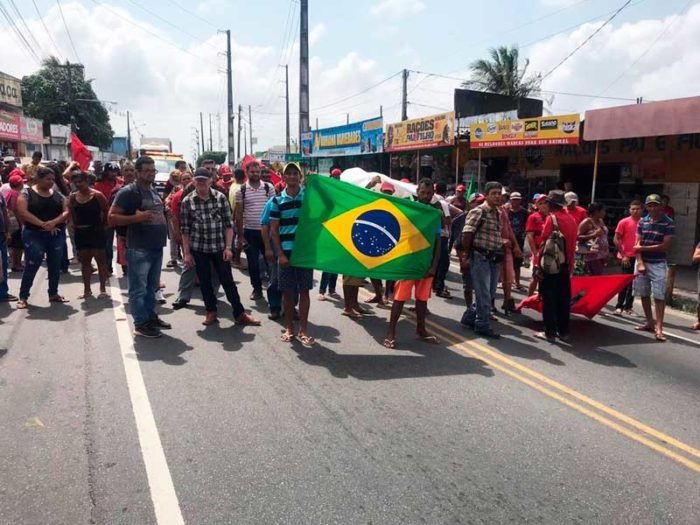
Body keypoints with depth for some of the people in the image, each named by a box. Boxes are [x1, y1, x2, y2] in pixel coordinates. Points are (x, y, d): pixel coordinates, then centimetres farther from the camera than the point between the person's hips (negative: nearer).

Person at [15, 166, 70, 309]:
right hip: (34, 235, -4)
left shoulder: (58, 194, 8)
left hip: (57, 235, 4)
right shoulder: (27, 193, -3)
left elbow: (66, 212, 0)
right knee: (31, 266, -3)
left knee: (55, 266, 9)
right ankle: (23, 297, 7)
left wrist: (54, 222, -19)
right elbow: (23, 212, -14)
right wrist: (43, 224, -21)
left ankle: (53, 294, 21)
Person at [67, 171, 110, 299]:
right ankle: (86, 290, 19)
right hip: (80, 232, 5)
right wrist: (73, 224, 7)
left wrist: (102, 225, -1)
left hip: (96, 231, -5)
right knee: (84, 261, 11)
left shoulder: (97, 195, -9)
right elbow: (70, 213, 17)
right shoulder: (73, 197, 5)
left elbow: (106, 212, -3)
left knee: (100, 260, -1)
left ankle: (103, 289, 6)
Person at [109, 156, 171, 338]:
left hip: (157, 247, 8)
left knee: (152, 287, 18)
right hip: (139, 250, -8)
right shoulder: (128, 192, -10)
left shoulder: (155, 192, 15)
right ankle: (141, 324, 7)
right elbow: (112, 218, -15)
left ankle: (150, 316, 31)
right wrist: (136, 217, -25)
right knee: (139, 289, -1)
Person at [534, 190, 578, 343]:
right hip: (566, 264, 7)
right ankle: (563, 332, 16)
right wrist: (570, 264, 16)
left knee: (549, 298, -2)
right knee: (564, 298, 10)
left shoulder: (552, 218, -10)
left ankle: (550, 332, -1)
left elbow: (544, 242, -14)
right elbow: (573, 243, 11)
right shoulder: (572, 219, 9)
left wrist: (540, 263, -9)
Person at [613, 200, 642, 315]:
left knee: (633, 283, 9)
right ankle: (619, 306, 6)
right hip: (627, 257, -3)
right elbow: (616, 239, -4)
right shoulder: (624, 222, -5)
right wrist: (623, 255, -9)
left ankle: (628, 307, 19)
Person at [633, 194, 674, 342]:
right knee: (644, 294, 9)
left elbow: (665, 246, -12)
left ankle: (659, 328, -7)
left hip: (658, 264, -4)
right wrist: (640, 262, -9)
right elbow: (637, 244, 2)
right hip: (642, 262, 4)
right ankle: (649, 322, 20)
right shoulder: (642, 221, 5)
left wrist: (643, 248, -8)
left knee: (659, 296, -6)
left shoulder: (668, 223, -7)